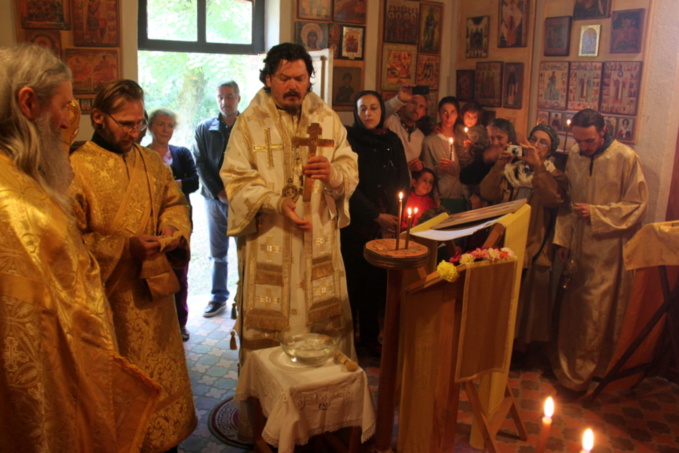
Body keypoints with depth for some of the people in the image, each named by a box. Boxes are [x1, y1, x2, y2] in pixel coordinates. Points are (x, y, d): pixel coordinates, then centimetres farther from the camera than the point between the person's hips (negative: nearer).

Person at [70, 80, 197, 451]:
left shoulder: (151, 161, 6)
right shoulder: (76, 168, -12)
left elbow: (175, 201, 14)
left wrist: (174, 227, -8)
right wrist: (125, 246, -23)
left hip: (155, 289, 6)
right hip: (112, 298, -5)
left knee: (163, 373, 18)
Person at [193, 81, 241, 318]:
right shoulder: (204, 129, 7)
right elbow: (201, 165, 3)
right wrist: (219, 192, -8)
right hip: (215, 198, 3)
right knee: (217, 253, 12)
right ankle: (218, 297, 24)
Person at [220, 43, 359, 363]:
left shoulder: (327, 119, 8)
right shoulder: (250, 122, 1)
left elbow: (350, 171, 6)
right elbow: (236, 179, -5)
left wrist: (333, 175, -18)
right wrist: (276, 203, -20)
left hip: (319, 242, 2)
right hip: (268, 242, -2)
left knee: (324, 322, 5)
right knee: (268, 329, 2)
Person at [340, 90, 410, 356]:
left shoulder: (393, 142, 11)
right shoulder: (349, 140, -3)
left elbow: (403, 183, 9)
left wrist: (393, 219, -5)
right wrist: (377, 217, -13)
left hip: (386, 225, 4)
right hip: (355, 223, -4)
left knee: (377, 279, 6)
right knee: (352, 279, -1)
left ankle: (370, 335, 21)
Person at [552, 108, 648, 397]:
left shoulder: (626, 158, -10)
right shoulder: (574, 157, 5)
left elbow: (636, 205, -7)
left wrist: (595, 213, -16)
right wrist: (562, 238, 8)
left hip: (607, 247, -4)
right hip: (577, 244, 5)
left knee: (595, 311, -1)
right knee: (572, 306, 12)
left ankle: (580, 373, 11)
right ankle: (567, 360, 30)